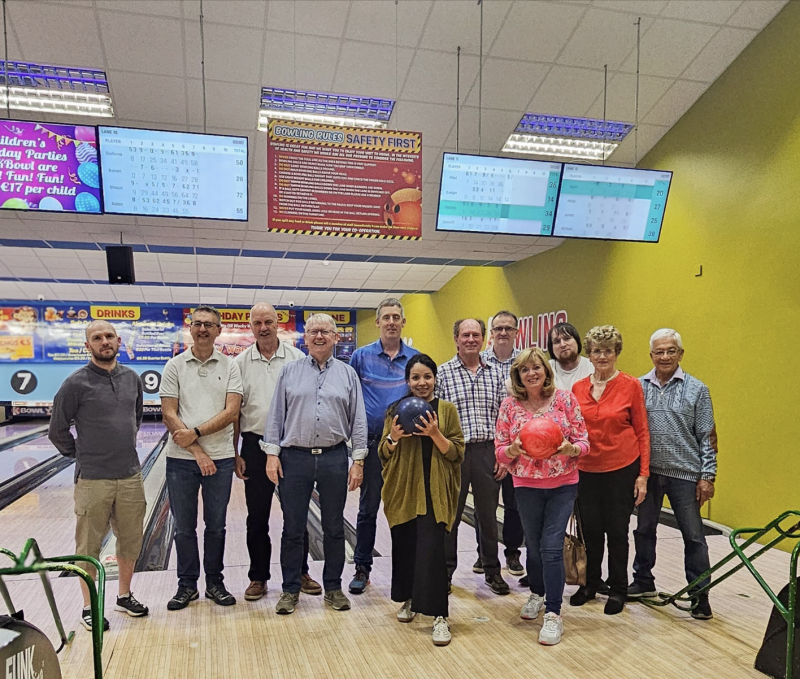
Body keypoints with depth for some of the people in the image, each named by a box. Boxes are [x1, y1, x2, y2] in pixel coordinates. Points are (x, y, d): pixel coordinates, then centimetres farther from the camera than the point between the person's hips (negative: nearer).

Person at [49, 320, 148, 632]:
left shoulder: (132, 379, 4)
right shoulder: (77, 383, -10)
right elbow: (58, 431, -3)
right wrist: (83, 456, 4)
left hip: (130, 477, 5)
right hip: (93, 480, -4)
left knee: (131, 541, 14)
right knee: (89, 546, 8)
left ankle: (124, 596, 32)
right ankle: (89, 608, 22)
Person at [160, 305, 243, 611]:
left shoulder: (230, 366, 1)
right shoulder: (175, 366, 1)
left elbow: (231, 412, -7)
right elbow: (169, 415, -5)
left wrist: (195, 433, -16)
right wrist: (198, 452, -12)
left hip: (220, 458, 0)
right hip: (181, 459, 0)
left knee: (216, 526, 11)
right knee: (184, 527, 10)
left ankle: (214, 582, 26)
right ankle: (187, 585, 25)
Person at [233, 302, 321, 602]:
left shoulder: (297, 358, 0)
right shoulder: (241, 362, 2)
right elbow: (234, 411, 3)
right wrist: (235, 454, -1)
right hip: (256, 445, 0)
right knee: (257, 516, 9)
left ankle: (300, 572, 25)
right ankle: (258, 577, 23)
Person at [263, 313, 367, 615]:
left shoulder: (348, 374, 6)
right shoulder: (289, 371, 5)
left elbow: (358, 420, 5)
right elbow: (276, 414, 4)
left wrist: (358, 460, -1)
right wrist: (272, 453, -4)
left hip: (334, 458, 1)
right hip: (295, 458, 0)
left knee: (334, 529, 10)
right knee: (292, 529, 7)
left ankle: (333, 587, 25)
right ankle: (291, 590, 21)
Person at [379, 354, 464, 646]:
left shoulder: (447, 410, 0)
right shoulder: (396, 410, 5)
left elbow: (457, 453, -3)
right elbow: (384, 455, 5)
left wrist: (436, 435, -19)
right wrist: (393, 436, -15)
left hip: (434, 492, -2)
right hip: (403, 490, 3)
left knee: (431, 551, -9)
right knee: (404, 548, 12)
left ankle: (439, 615, -1)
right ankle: (410, 600, 35)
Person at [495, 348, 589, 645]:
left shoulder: (565, 398, -4)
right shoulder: (509, 405, -2)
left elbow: (583, 440, -1)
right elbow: (500, 449, 0)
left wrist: (571, 448, -23)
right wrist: (513, 450, -22)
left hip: (563, 483, -1)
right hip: (526, 484, 2)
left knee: (552, 546, -7)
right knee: (534, 545, 13)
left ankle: (553, 614, 6)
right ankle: (537, 593, 40)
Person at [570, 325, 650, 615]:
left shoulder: (631, 385, -6)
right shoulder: (578, 388, 3)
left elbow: (642, 432, -3)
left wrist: (643, 474, -7)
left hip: (622, 469, -3)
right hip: (587, 469, 3)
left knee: (617, 531, 8)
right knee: (591, 530, 13)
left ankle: (618, 590, 26)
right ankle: (591, 583, 33)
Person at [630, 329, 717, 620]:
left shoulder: (696, 389, -2)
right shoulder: (639, 386, 3)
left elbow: (707, 437, -1)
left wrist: (707, 476, -5)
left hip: (685, 474, -2)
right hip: (647, 472, 3)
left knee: (693, 536, 4)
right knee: (644, 529, 15)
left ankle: (700, 596, 17)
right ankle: (643, 582, 32)